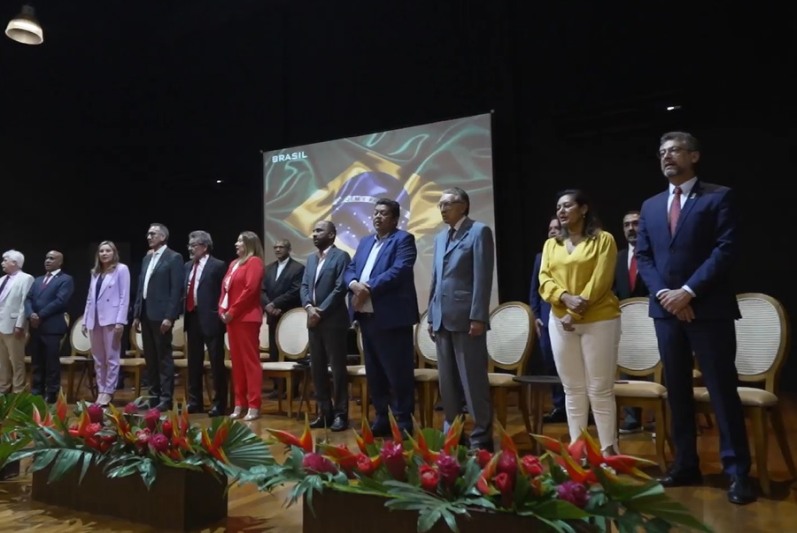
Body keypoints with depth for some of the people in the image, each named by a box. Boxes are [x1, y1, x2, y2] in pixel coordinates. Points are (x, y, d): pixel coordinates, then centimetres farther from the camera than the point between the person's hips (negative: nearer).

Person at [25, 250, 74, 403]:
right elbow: (28, 299, 11)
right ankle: (36, 393, 19)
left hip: (52, 327, -7)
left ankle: (51, 395, 5)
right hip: (35, 327, 7)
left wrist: (40, 316, -13)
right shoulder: (37, 280, 22)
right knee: (36, 363, 11)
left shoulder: (66, 279, -1)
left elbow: (60, 301, -13)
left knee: (52, 363, -2)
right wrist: (31, 314, -9)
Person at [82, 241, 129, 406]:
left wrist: (120, 321, -13)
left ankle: (108, 391, 4)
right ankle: (101, 390, 16)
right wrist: (85, 320, 11)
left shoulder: (121, 269, -1)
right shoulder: (95, 272, 17)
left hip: (111, 319, -6)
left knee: (111, 358, -2)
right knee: (98, 359, 9)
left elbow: (124, 297, -7)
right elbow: (89, 298, 17)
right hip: (95, 319, 6)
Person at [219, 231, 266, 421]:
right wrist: (222, 309, 4)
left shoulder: (254, 262, -6)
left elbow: (250, 289, -17)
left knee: (250, 360, -6)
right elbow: (225, 288, 19)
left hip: (247, 317, -9)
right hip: (232, 318, 9)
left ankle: (254, 406, -2)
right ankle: (240, 404, 16)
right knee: (237, 361, 10)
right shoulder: (234, 263, 20)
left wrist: (232, 311, -14)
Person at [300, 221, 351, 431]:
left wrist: (320, 311, -14)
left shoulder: (341, 256, -5)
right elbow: (304, 286, 11)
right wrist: (309, 307, -7)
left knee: (337, 368, -1)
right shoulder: (311, 259, 18)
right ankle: (324, 412, 20)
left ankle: (340, 414, 8)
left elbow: (340, 288, -13)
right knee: (317, 369, 10)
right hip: (314, 321, 7)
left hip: (333, 321, -7)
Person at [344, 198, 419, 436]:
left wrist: (369, 289, -19)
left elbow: (399, 270, -18)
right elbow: (350, 269, 14)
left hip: (391, 317, -8)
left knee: (398, 373, -2)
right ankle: (381, 418, 25)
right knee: (374, 373, 14)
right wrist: (354, 284, -9)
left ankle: (403, 423, 9)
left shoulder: (403, 239, -3)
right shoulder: (365, 242, 20)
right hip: (366, 316, 8)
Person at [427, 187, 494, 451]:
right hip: (443, 319, 7)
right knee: (448, 381, 12)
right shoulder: (440, 237, 19)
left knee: (473, 380, -2)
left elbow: (483, 277, -10)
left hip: (466, 317, -7)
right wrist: (431, 316, 15)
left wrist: (478, 316, -16)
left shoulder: (479, 231, -2)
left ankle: (480, 437, 8)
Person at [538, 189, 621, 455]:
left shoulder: (603, 239, -3)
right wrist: (566, 298, -17)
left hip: (598, 321, -4)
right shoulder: (551, 244, 13)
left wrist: (576, 313, -15)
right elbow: (545, 279, 3)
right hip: (560, 321, 5)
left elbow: (600, 281, -11)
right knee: (573, 389, 10)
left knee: (600, 390, -2)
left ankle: (608, 449, 9)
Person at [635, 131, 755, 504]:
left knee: (722, 390, -1)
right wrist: (664, 293, -6)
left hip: (708, 309, -5)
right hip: (666, 309, 5)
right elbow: (643, 256, 10)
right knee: (676, 390, 10)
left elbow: (726, 250, -10)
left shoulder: (719, 197, 0)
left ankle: (737, 472, 11)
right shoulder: (650, 206, 15)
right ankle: (686, 464, 20)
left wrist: (688, 291, -16)